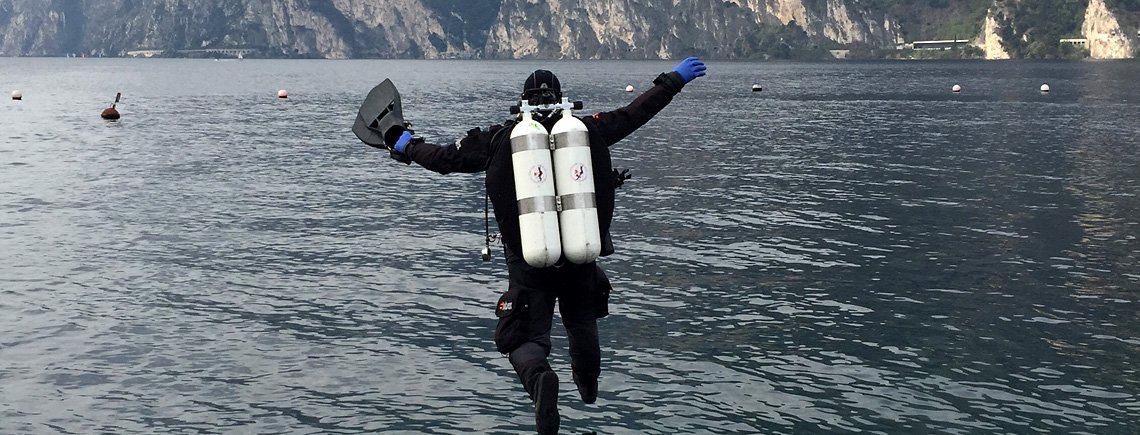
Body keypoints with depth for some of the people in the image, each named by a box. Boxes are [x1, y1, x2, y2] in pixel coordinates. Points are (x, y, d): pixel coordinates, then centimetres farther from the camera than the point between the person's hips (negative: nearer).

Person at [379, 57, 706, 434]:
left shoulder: (498, 139, -4)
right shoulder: (590, 131, -1)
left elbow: (446, 158, 2)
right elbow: (635, 113, 8)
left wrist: (406, 147, 21)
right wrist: (674, 79, 22)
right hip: (583, 257, 3)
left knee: (526, 339, 5)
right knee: (582, 322, 29)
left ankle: (539, 378, -29)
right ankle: (588, 386, 53)